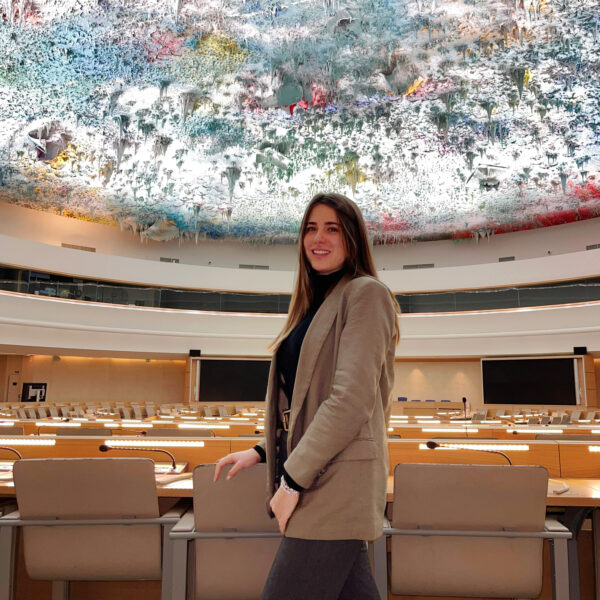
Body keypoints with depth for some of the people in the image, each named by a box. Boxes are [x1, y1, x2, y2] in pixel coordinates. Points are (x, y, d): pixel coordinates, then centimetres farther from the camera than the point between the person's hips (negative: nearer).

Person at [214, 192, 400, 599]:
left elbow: (351, 400, -18)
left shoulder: (365, 293, -8)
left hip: (336, 484, -8)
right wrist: (262, 452, 14)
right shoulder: (317, 303, 19)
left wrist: (293, 479, -16)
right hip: (315, 480, 8)